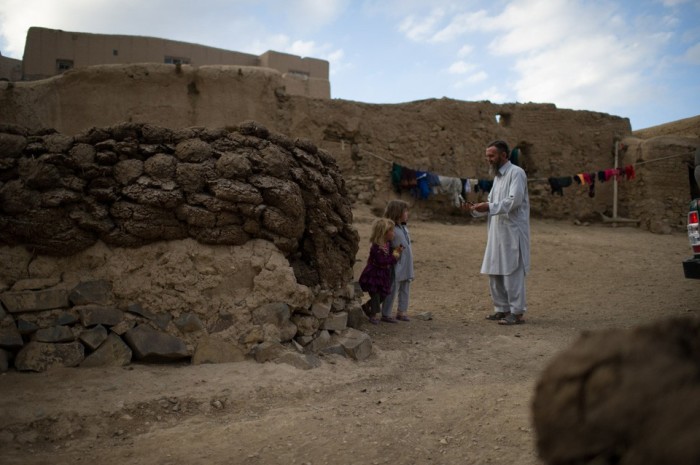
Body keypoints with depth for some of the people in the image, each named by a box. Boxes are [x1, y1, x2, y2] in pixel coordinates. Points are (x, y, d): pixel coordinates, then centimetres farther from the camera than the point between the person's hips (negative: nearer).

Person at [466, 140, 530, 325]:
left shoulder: (516, 173, -9)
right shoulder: (498, 176, 19)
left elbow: (515, 200, -21)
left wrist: (490, 207, -29)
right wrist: (477, 209, 2)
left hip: (512, 231, -9)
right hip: (497, 232, 9)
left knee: (512, 272, -6)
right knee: (494, 272, 11)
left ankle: (517, 312, 1)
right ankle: (502, 309, 21)